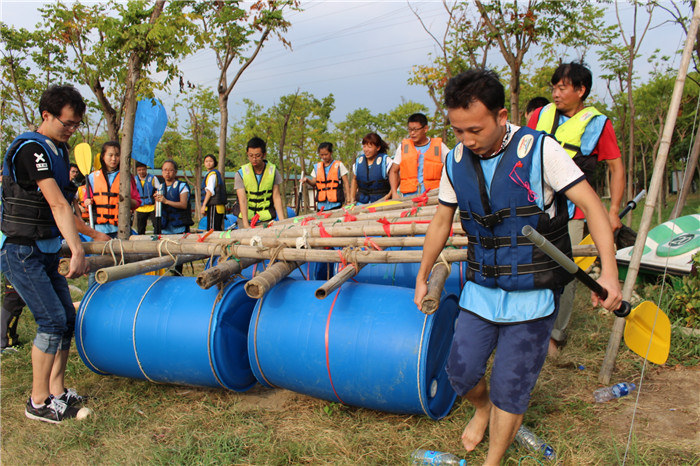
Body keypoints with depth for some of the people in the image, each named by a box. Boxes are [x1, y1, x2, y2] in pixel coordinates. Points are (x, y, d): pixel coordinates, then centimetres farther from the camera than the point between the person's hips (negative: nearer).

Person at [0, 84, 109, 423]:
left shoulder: (58, 150, 12)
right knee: (52, 320, -10)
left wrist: (95, 235, 23)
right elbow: (57, 205, -25)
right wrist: (78, 250, -29)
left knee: (66, 319, 7)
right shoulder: (30, 148, -16)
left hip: (47, 252, 9)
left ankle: (57, 391, 18)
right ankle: (38, 402, 3)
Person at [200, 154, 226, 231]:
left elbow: (210, 191, -15)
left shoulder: (212, 174, -6)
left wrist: (203, 205, -18)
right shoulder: (217, 173, 23)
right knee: (218, 229, 8)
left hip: (214, 206, -10)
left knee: (212, 230, -13)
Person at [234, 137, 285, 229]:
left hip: (266, 218, 1)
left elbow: (276, 197, -4)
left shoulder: (273, 171, -3)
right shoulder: (241, 174, -8)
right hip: (246, 217, 0)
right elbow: (242, 200, -16)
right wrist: (246, 225, -28)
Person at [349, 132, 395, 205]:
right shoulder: (359, 161, 9)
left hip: (381, 201, -3)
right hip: (362, 202, 3)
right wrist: (352, 199, 14)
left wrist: (389, 195, -15)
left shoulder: (385, 160, -3)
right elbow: (354, 180, 21)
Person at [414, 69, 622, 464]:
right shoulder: (456, 162, -2)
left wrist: (609, 271, -24)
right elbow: (442, 222, 10)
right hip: (480, 292, 4)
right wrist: (422, 277, 17)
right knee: (461, 371, 8)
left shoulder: (539, 149, -15)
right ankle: (483, 409, 44)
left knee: (510, 389, 5)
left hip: (531, 298, -4)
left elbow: (591, 205, -14)